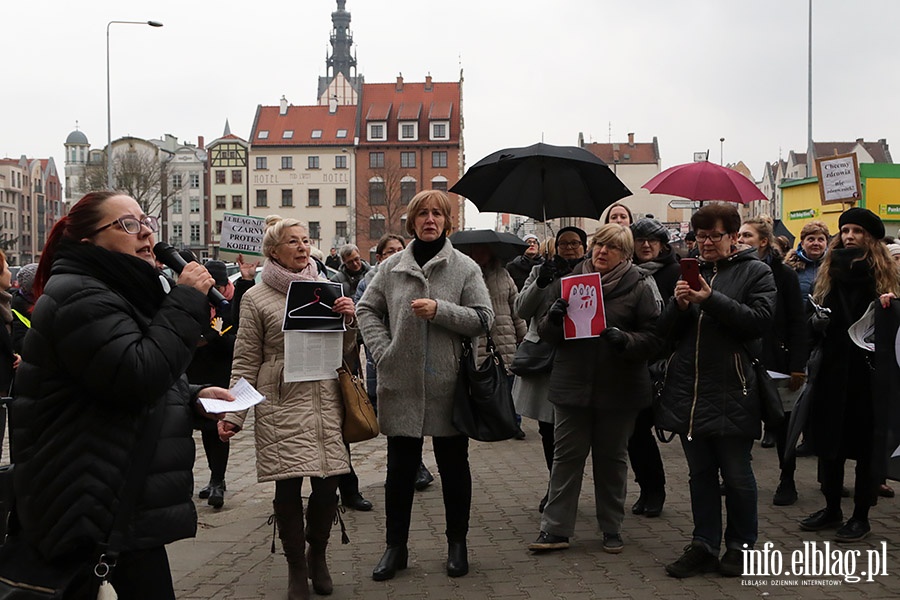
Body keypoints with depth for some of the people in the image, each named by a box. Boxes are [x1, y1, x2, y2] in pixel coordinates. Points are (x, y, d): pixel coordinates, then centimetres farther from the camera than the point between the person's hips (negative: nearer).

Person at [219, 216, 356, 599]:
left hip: (326, 400, 3)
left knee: (328, 485, 2)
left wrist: (350, 319, -3)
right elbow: (246, 362, 2)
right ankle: (296, 568, 17)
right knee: (288, 488, -2)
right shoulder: (257, 298, 2)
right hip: (282, 403, -3)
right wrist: (233, 413, -4)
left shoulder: (326, 287, 13)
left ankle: (317, 556, 26)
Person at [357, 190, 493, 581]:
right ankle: (396, 546, 22)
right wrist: (382, 351, -2)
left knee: (454, 465, 10)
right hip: (401, 383, 1)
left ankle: (457, 544, 25)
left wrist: (440, 310, -17)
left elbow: (483, 317, -5)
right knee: (400, 466, 9)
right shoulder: (392, 267, 5)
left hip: (448, 384, -1)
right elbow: (367, 309, 11)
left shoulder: (465, 268, 0)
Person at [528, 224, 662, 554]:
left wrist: (624, 340, -26)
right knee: (567, 456, 6)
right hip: (572, 384, 2)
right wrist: (553, 319, -14)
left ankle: (612, 529, 24)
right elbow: (548, 333, 8)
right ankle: (555, 529, 12)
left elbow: (653, 338, -7)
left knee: (612, 458, 11)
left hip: (618, 388, -2)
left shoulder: (640, 286, -3)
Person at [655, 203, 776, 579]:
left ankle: (740, 545, 20)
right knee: (700, 473, 10)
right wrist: (679, 305, -10)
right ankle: (703, 547, 18)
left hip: (732, 392, -4)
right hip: (689, 389, 5)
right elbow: (666, 332, 11)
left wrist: (711, 300, -21)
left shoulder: (754, 272, 1)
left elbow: (760, 320, -13)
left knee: (736, 474, 5)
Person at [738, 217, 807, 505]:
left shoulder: (783, 274, -6)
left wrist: (798, 366, -14)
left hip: (776, 359, -3)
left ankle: (787, 482, 18)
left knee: (781, 421, 7)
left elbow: (798, 322, -8)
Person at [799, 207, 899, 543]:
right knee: (829, 440, 11)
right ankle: (831, 509, 25)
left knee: (866, 443, 4)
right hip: (832, 368, 4)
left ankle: (861, 516, 15)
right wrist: (819, 321, -10)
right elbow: (815, 319, 11)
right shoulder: (830, 270, 8)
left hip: (869, 370, -4)